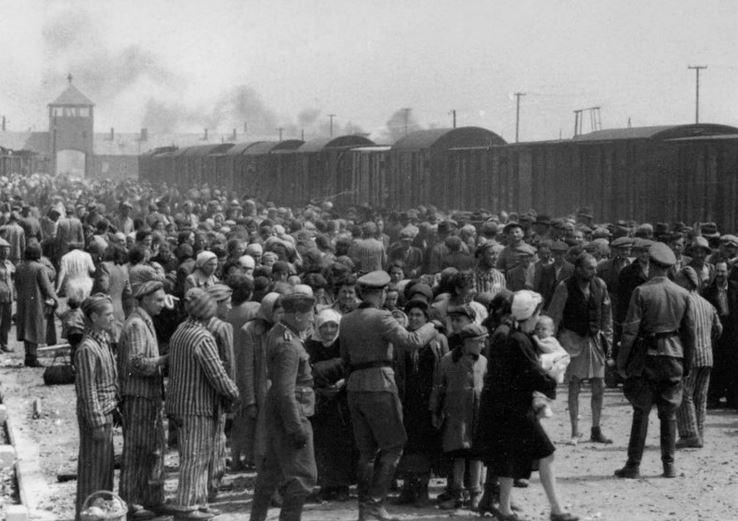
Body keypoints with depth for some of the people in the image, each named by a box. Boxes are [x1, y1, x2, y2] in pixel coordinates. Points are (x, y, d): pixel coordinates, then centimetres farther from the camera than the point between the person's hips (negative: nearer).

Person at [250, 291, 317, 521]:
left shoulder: (277, 334, 8)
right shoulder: (288, 345, -22)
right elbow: (285, 391, -25)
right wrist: (297, 428, -24)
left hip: (276, 413, 10)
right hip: (291, 413, -10)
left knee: (272, 469, 19)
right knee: (303, 475, -5)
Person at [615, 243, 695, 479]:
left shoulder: (642, 292, -8)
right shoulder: (683, 294, 3)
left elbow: (631, 329, -10)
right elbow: (689, 331, 8)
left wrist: (622, 361, -4)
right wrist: (687, 362, 16)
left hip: (647, 355, -3)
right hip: (674, 356, 3)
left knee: (641, 412, 2)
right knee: (669, 413, 9)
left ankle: (633, 465, 3)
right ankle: (669, 465, 10)